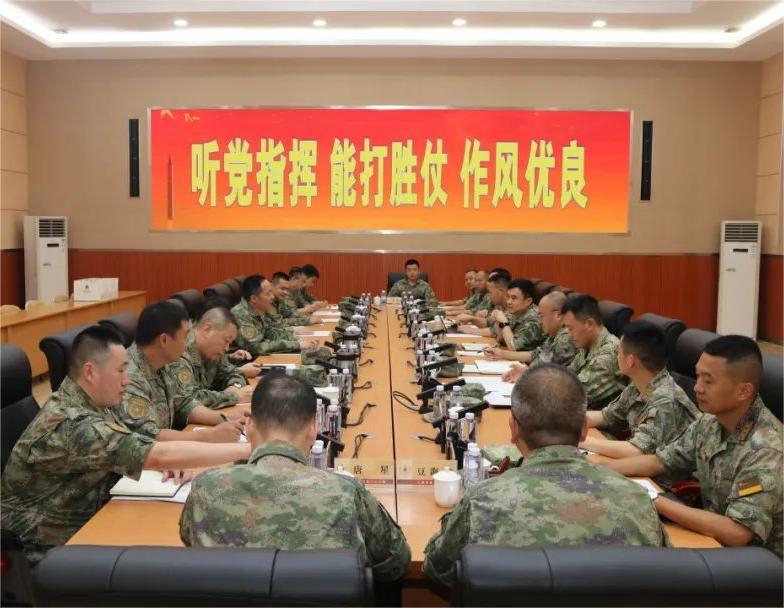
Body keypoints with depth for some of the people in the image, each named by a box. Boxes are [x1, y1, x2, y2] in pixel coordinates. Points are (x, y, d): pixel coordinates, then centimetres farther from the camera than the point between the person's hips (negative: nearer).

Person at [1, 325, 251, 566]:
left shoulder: (91, 402, -2)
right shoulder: (72, 425, -29)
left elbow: (129, 449, 10)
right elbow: (159, 456, -33)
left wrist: (168, 461, -12)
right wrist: (246, 449, -30)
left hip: (86, 519, 8)